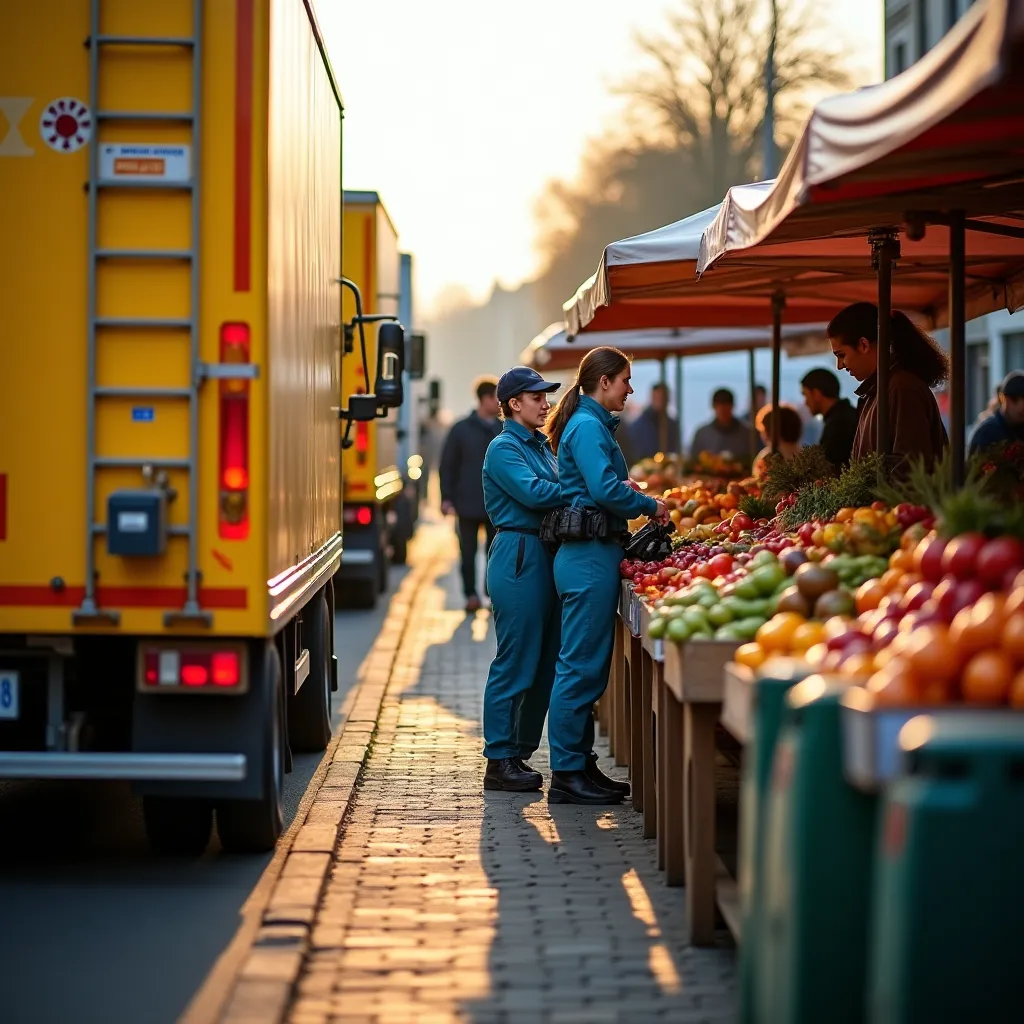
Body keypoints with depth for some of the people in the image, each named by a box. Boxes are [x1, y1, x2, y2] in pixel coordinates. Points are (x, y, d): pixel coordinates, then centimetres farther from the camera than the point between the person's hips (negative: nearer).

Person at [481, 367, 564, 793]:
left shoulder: (540, 446, 19)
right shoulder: (504, 447, -8)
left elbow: (555, 490, 14)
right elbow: (532, 493, -21)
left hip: (546, 557, 9)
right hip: (519, 558, -9)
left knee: (543, 662, 10)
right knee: (515, 663, -6)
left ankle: (520, 751, 18)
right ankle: (500, 762, -1)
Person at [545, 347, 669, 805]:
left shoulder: (592, 424, 18)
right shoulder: (587, 427, -13)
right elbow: (605, 489, -22)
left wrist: (632, 495, 9)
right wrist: (649, 505, -9)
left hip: (592, 555, 11)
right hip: (589, 556, -11)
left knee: (587, 666, 14)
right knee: (581, 666, -7)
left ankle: (580, 764, 20)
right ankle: (567, 774, -3)